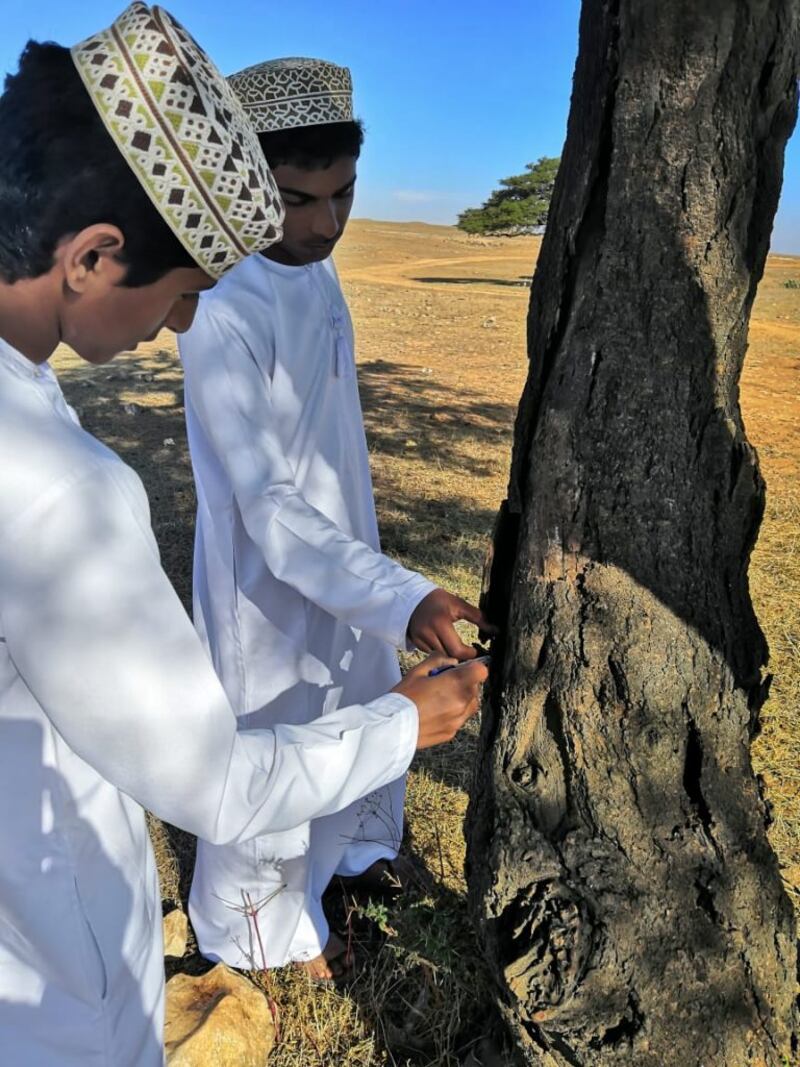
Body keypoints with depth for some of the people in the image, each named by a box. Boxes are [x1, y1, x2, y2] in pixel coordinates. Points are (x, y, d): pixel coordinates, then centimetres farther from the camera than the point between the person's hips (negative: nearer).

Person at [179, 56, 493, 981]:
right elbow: (265, 507, -30)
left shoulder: (318, 272, -1)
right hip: (270, 582, -8)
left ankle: (355, 847, 54)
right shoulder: (222, 314, -28)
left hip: (344, 559, 8)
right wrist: (402, 597, -39)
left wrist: (384, 581, 16)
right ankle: (265, 926, 41)